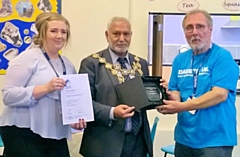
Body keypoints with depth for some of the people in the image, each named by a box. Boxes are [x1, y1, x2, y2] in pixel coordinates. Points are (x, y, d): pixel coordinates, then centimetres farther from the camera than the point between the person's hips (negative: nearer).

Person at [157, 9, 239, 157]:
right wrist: (170, 97, -13)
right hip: (184, 138, 6)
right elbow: (176, 92, 11)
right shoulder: (180, 60, 8)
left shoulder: (223, 57, -9)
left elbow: (220, 94, -19)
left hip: (214, 140, -5)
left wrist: (181, 107, -22)